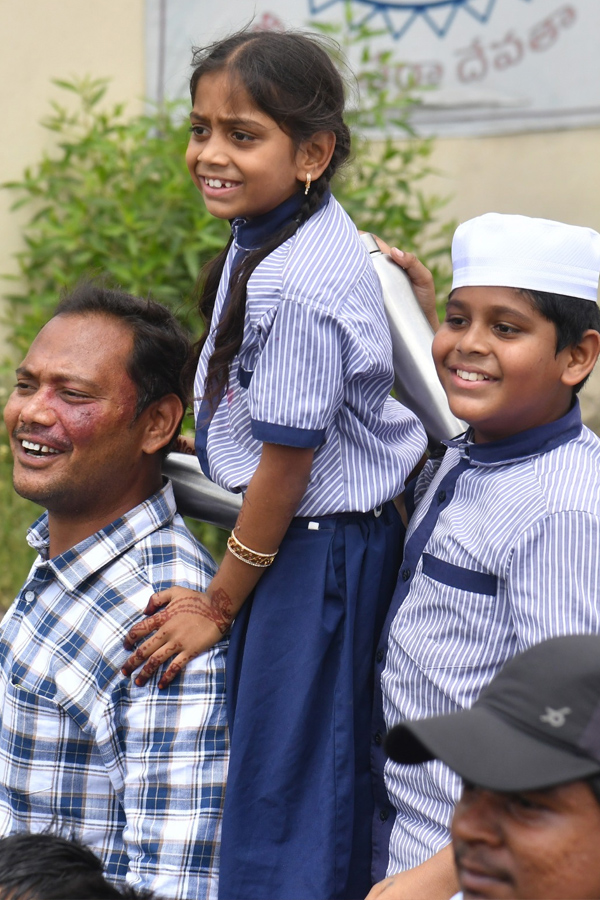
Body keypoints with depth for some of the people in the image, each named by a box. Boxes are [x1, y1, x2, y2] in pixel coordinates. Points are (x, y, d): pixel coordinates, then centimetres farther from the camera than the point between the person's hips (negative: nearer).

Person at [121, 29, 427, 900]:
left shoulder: (295, 290, -26)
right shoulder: (277, 235, 4)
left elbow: (286, 464, -20)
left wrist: (219, 603, -11)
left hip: (318, 551, -10)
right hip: (325, 535, 10)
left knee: (284, 781, -2)